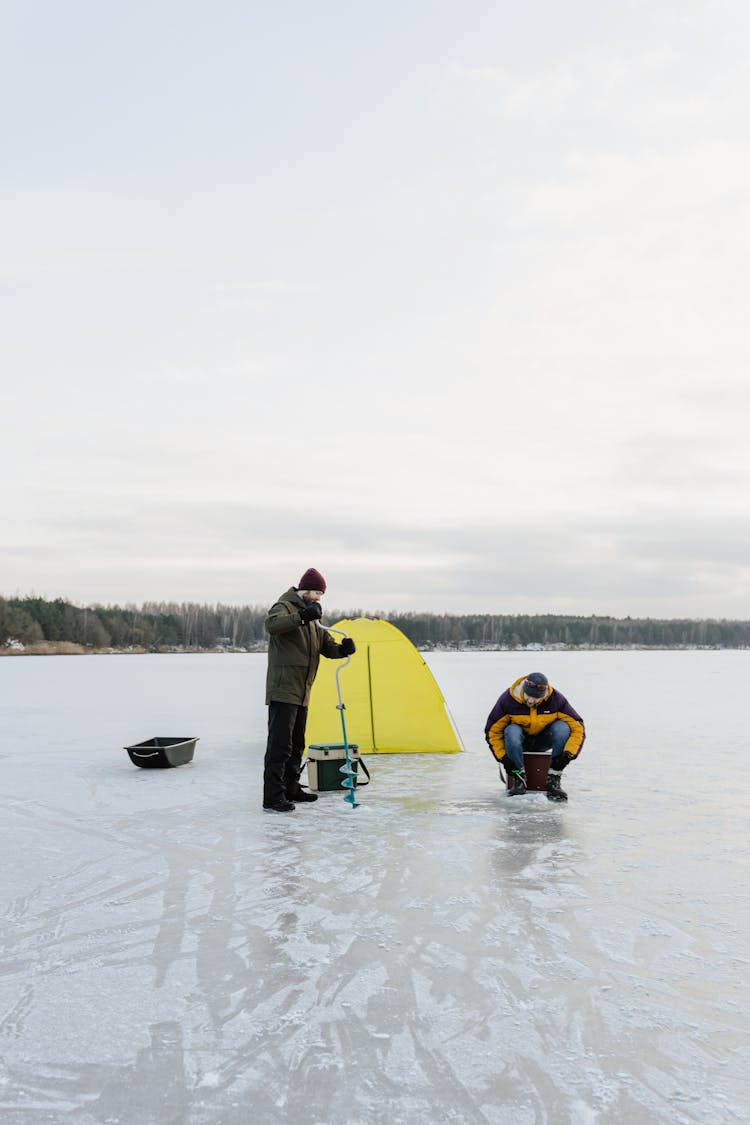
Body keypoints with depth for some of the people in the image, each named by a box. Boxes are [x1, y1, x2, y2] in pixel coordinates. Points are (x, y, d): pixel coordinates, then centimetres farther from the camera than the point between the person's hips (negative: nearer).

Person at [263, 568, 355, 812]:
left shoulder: (312, 621, 20)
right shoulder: (285, 607, -8)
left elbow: (326, 647, 18)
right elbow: (272, 624, -31)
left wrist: (343, 649, -5)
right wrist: (302, 616, -44)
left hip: (301, 692, 10)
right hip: (282, 690, -9)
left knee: (296, 744, 17)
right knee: (280, 743, -12)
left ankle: (291, 789, 27)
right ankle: (272, 797, -11)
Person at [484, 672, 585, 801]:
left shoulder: (556, 699, -21)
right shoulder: (508, 699, -22)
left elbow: (577, 727, -18)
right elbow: (492, 730, -13)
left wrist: (569, 753, -30)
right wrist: (503, 757, -22)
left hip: (543, 741, 1)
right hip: (520, 740, -1)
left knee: (562, 727, -28)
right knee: (511, 731, -35)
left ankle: (553, 780, -22)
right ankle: (519, 780, -22)